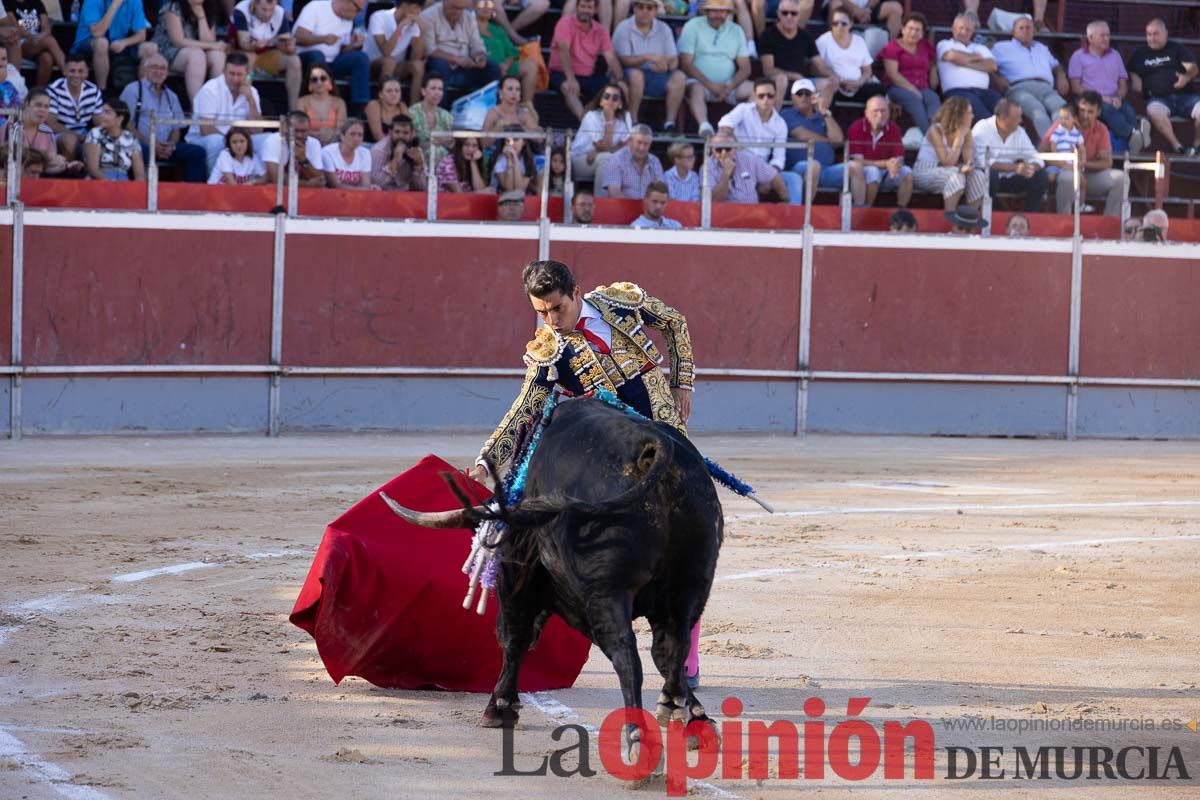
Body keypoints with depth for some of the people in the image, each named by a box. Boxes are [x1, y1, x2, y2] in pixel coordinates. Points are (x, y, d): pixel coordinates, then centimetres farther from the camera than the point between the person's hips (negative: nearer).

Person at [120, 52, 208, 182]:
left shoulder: (171, 96, 24)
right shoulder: (133, 90, 7)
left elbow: (177, 129, 22)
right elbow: (126, 124, -2)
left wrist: (171, 145, -2)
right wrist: (149, 142, -13)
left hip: (166, 148, 5)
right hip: (141, 144, -5)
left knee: (197, 152, -17)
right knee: (143, 152, -41)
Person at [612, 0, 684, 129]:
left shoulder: (663, 29, 8)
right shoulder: (624, 28, -3)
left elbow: (674, 60, 3)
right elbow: (623, 60, -12)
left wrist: (665, 64, -23)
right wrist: (647, 57, -27)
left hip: (656, 76, 4)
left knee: (679, 76, -22)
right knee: (636, 75, -37)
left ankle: (670, 123, -24)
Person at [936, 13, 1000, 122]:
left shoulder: (980, 48, 29)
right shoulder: (944, 44, 20)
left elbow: (992, 66, 10)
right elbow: (953, 56, -3)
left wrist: (966, 63, 1)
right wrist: (976, 57, 13)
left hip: (982, 90, 4)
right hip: (956, 90, -4)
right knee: (973, 102, -38)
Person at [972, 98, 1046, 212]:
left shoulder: (1019, 132, 4)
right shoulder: (982, 129, -15)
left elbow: (1036, 159, 1)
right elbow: (982, 161, -28)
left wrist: (1032, 167, -26)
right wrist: (1014, 168, -34)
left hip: (1009, 180, 6)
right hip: (985, 177, -6)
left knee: (1040, 175, -12)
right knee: (990, 172, -38)